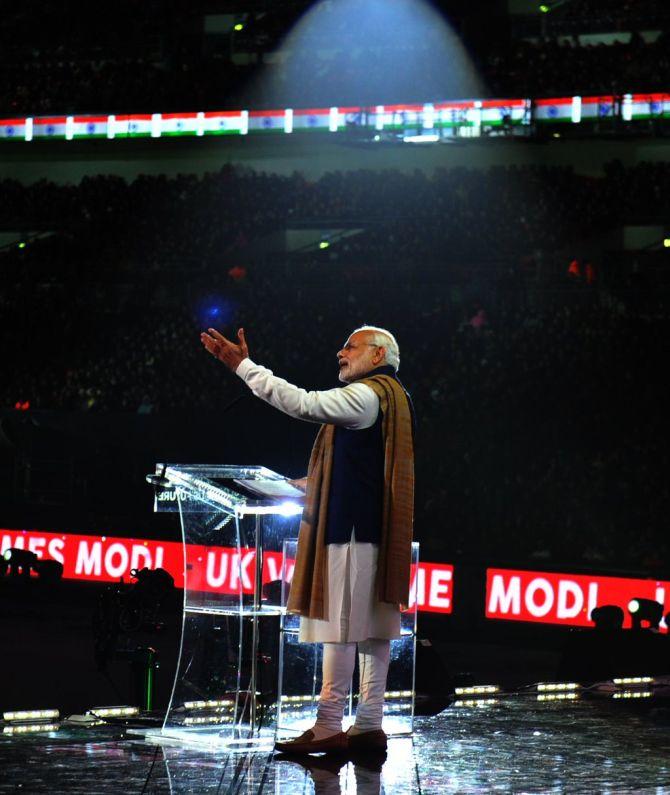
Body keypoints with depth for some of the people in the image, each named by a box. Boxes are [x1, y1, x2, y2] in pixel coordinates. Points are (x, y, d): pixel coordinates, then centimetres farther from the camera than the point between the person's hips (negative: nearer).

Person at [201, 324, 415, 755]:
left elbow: (303, 403, -21)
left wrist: (243, 365, -19)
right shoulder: (395, 397, 20)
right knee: (373, 629, 7)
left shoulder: (368, 394, -11)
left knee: (340, 626, -9)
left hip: (352, 527, -10)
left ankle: (329, 727, -10)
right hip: (378, 529, 10)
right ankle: (369, 725, 8)